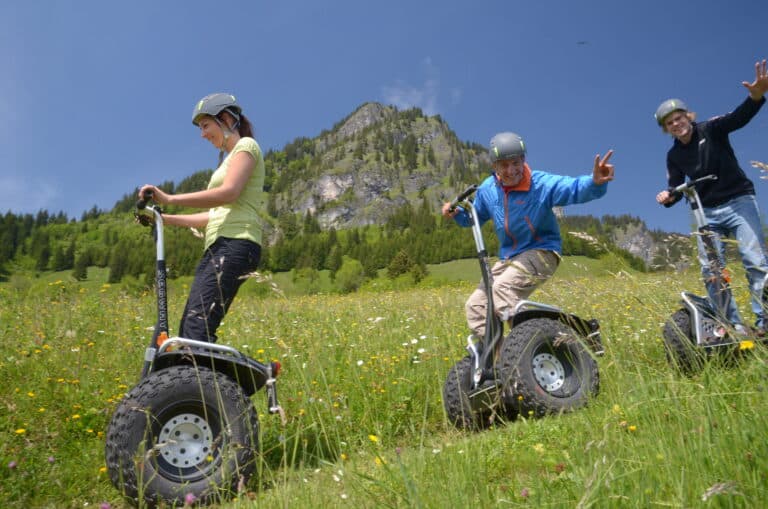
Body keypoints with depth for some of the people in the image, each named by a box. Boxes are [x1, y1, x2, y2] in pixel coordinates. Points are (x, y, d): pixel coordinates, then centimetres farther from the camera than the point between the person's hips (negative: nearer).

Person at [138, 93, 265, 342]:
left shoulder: (246, 146, 3)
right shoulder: (229, 158, 30)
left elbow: (229, 192, -16)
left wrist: (169, 199, -18)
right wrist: (165, 218, 18)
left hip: (235, 244, -10)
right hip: (217, 247, 10)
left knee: (198, 326, -23)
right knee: (188, 330, 2)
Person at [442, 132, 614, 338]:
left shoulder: (541, 184, -16)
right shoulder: (487, 189, 0)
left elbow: (574, 188, -31)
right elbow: (475, 217, 16)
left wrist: (595, 182, -54)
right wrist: (457, 212, -5)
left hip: (540, 252, -7)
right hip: (507, 258, 7)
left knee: (502, 289, -33)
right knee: (475, 305, 2)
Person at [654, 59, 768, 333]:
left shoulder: (711, 129, -3)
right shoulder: (674, 156, 6)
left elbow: (738, 117, -22)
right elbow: (677, 188, 6)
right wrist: (668, 197, -19)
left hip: (739, 202, -3)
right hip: (706, 213, 3)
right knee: (710, 271, -5)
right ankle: (734, 325, 1)